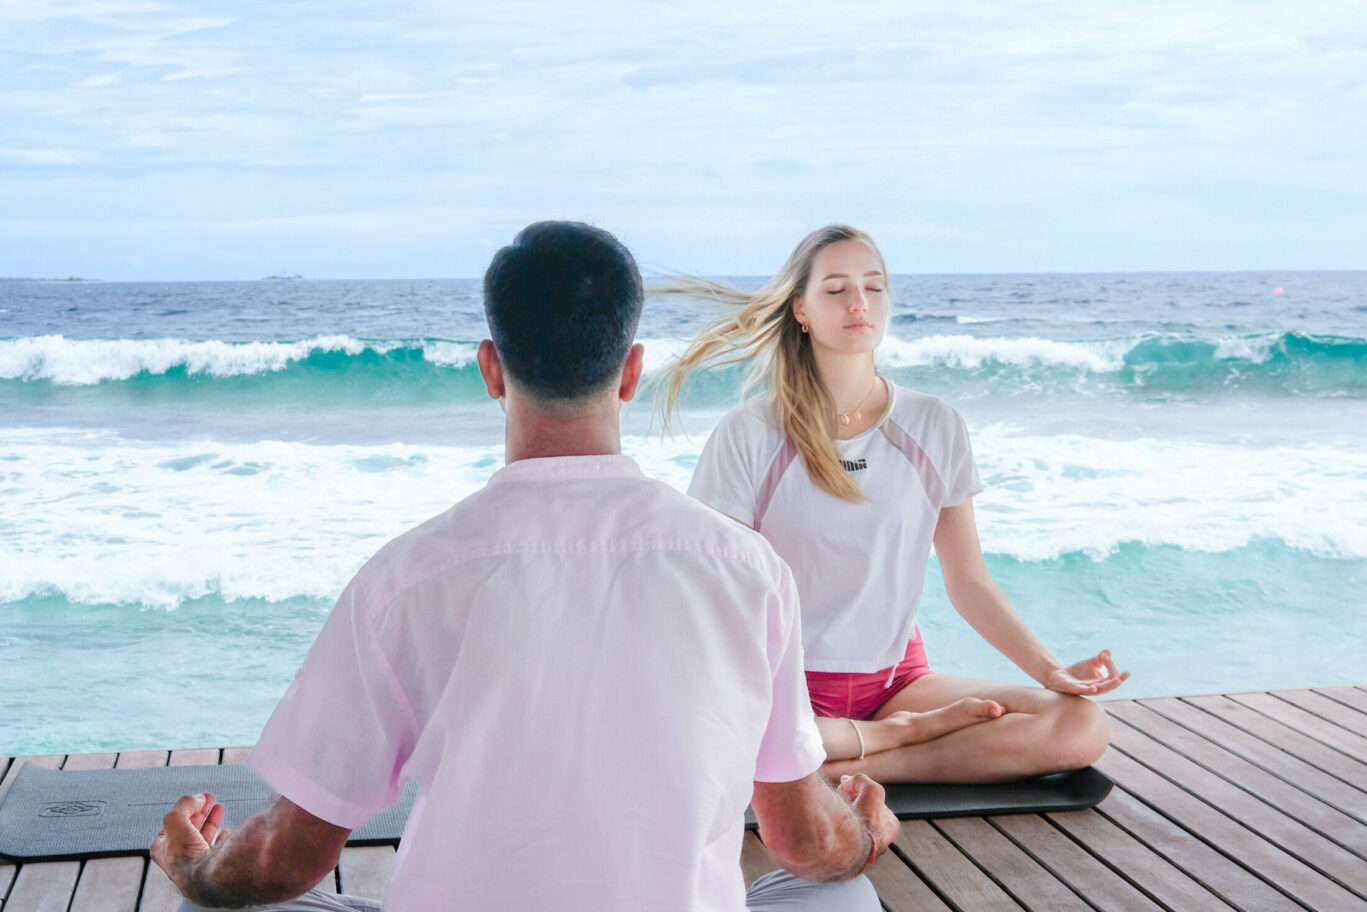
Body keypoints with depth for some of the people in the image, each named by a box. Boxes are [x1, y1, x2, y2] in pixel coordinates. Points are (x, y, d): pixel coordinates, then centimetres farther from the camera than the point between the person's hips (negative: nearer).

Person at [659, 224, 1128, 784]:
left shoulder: (934, 429, 5)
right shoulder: (748, 436, -4)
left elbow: (969, 581, 8)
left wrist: (1050, 671, -4)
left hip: (897, 678, 3)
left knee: (1081, 729, -19)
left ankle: (847, 769, -14)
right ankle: (906, 733, -14)